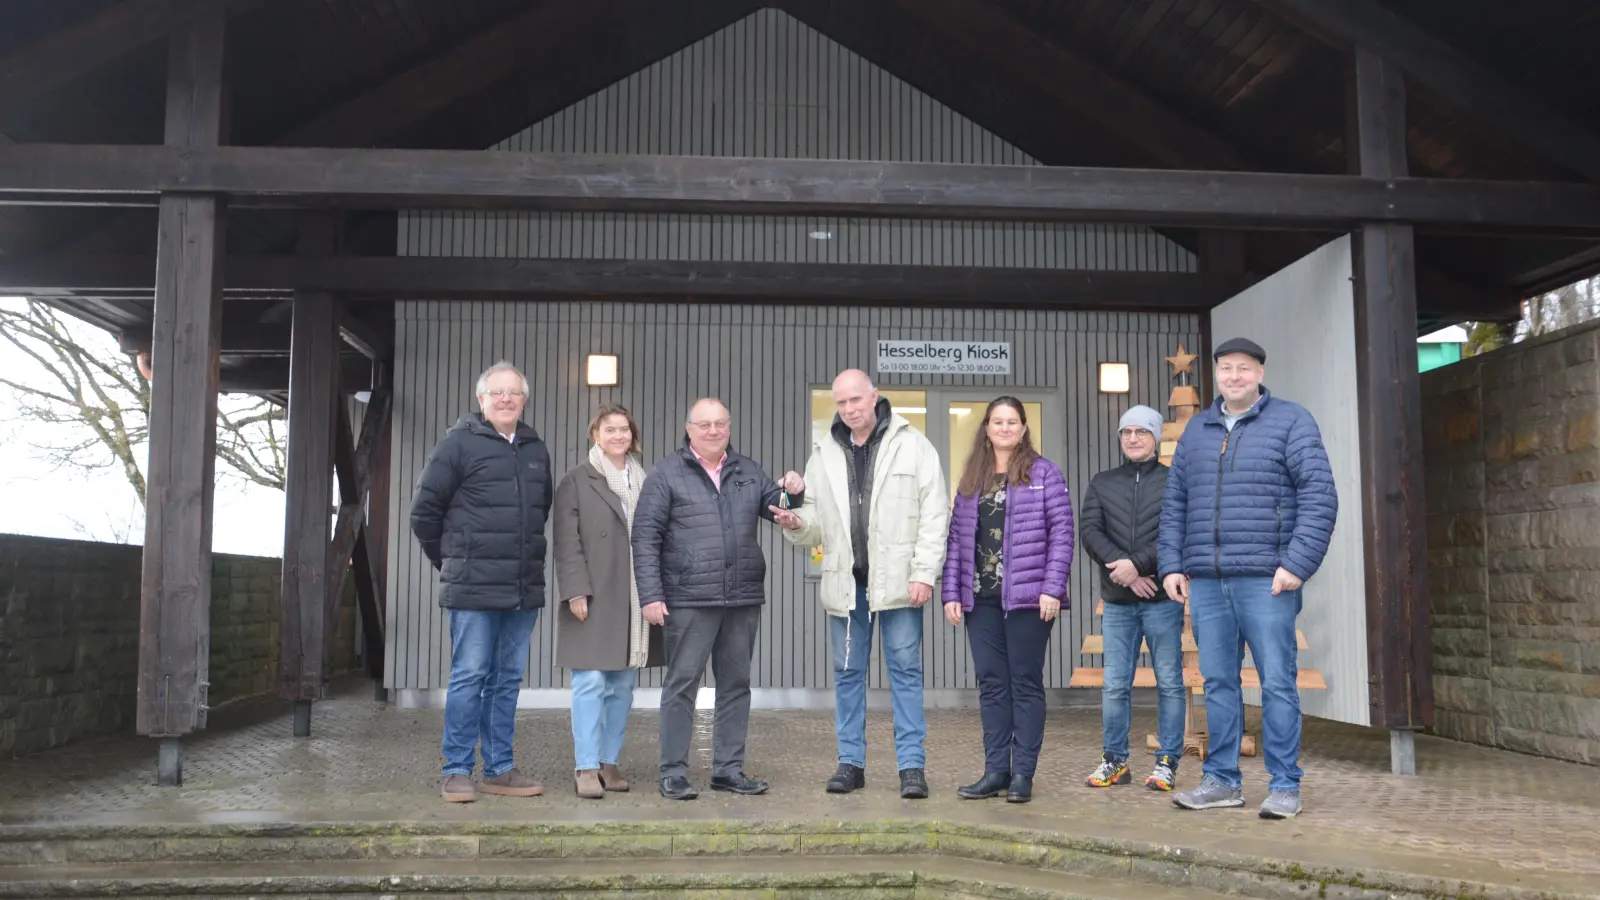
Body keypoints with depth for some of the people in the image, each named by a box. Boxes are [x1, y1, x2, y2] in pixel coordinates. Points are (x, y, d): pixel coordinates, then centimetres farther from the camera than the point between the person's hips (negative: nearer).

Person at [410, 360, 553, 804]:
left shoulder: (537, 450, 13)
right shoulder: (460, 442, -4)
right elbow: (425, 508, -3)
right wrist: (449, 561, 3)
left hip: (524, 588, 6)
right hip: (474, 587, -6)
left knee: (508, 680, 11)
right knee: (469, 677, -1)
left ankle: (500, 769, 19)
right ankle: (457, 771, 8)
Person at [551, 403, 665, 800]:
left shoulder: (644, 482, 15)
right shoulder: (576, 481, 2)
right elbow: (566, 542, -4)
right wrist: (576, 591, -12)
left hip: (634, 600, 5)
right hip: (594, 599, -4)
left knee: (623, 684, 7)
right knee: (591, 682, -7)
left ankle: (609, 761, 16)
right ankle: (585, 767, -1)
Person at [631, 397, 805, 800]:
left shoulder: (747, 472, 14)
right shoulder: (667, 475, 0)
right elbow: (645, 537, -3)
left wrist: (794, 493, -4)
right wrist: (651, 595, -11)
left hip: (743, 600, 5)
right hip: (689, 600, -5)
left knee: (736, 684, 10)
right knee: (682, 684, 0)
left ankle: (728, 768, 20)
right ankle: (673, 773, 8)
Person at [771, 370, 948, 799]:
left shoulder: (913, 445, -2)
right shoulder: (824, 453, 10)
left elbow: (933, 516, -5)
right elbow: (818, 520, 14)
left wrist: (924, 573, -11)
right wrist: (797, 524, -9)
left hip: (898, 582, -4)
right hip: (845, 581, 4)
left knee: (905, 670, 2)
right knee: (847, 673, 10)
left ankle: (912, 764, 8)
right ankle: (851, 762, 19)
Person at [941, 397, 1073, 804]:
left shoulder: (1043, 473, 1)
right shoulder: (970, 480, 14)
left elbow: (1061, 532, -4)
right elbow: (957, 538, 12)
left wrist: (1052, 588, -12)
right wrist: (951, 593, 5)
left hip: (1027, 597, -4)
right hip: (981, 598, 4)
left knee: (1025, 682, 2)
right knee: (991, 684, 7)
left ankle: (1023, 774, 7)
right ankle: (996, 770, 14)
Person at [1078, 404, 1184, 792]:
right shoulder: (1101, 484, 13)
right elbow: (1089, 531, 1)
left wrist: (1137, 564, -17)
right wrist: (1123, 569, -12)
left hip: (1163, 600, -3)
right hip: (1117, 603, 3)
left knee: (1169, 683, 3)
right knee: (1115, 685, 5)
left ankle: (1167, 762, 12)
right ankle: (1114, 761, 16)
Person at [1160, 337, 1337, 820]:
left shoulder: (1291, 421, 2)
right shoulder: (1197, 430, 16)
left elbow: (1319, 497, -5)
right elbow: (1174, 504, 17)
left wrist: (1297, 563, -13)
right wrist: (1171, 564, 7)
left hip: (1266, 580, -4)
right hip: (1205, 582, 5)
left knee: (1277, 682, -1)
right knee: (1218, 683, 8)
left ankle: (1285, 785, 8)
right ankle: (1222, 781, 17)